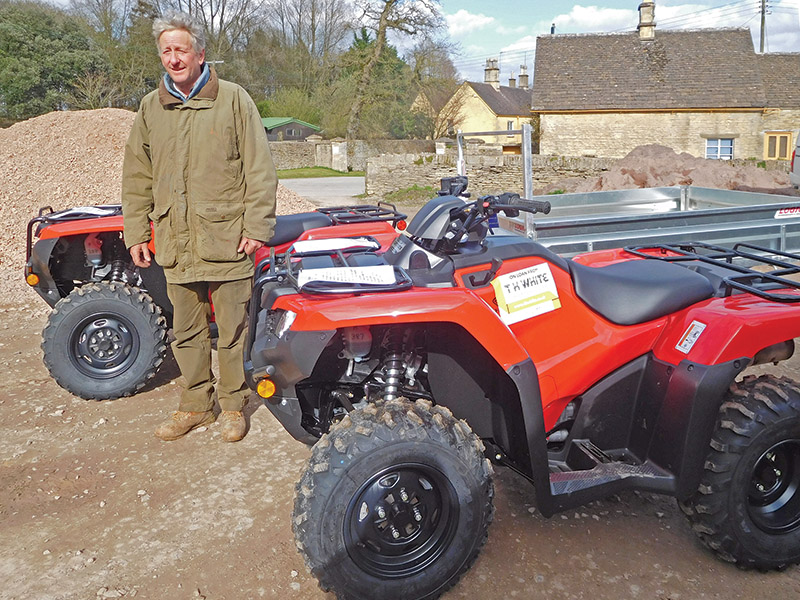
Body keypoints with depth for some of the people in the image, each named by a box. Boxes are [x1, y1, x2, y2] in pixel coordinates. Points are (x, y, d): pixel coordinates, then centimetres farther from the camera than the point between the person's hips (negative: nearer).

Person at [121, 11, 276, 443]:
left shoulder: (233, 99, 0)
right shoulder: (150, 108, 11)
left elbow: (259, 169, -4)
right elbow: (137, 178, 15)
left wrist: (256, 227, -10)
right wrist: (135, 233, 10)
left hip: (226, 241, -4)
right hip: (175, 244, 4)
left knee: (232, 332, 5)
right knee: (187, 333, 12)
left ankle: (233, 406, 21)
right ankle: (195, 405, 27)